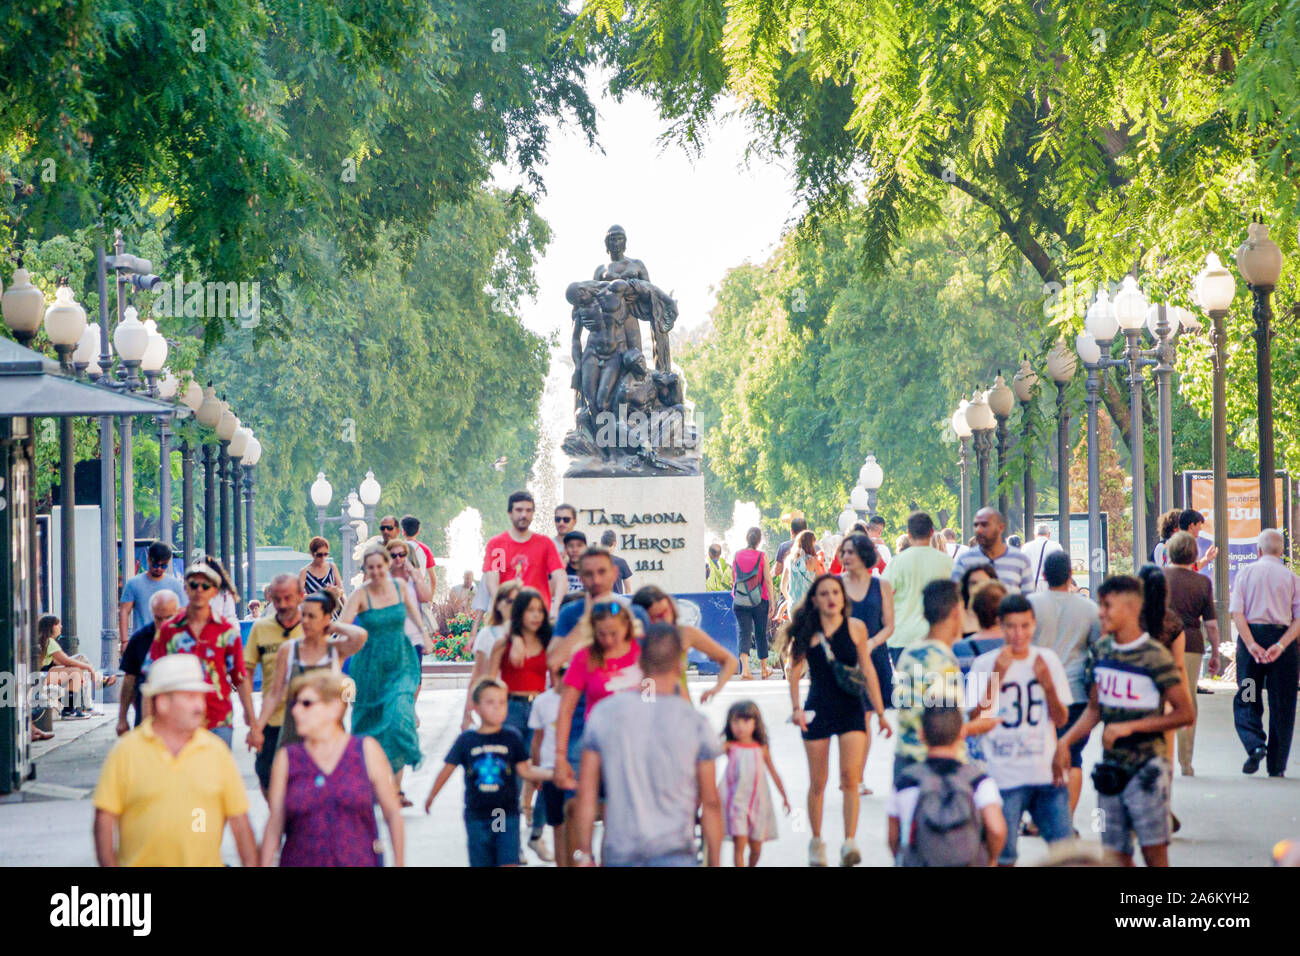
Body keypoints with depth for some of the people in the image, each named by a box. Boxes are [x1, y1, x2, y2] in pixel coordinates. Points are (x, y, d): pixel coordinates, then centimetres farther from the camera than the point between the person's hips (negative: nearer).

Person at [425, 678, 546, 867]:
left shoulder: (511, 738, 2)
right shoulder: (466, 740, 1)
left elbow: (524, 770, 4)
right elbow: (447, 770, 9)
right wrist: (430, 798, 17)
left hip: (507, 815, -1)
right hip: (477, 817, 1)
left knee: (509, 862, -8)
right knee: (481, 863, 4)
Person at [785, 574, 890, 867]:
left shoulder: (855, 628, 1)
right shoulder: (807, 631, -1)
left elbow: (867, 670, 7)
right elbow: (794, 670, 2)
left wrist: (880, 713, 9)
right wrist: (796, 707, -10)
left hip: (852, 709, 0)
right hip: (818, 710, 0)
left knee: (850, 777, -14)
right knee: (817, 782, 6)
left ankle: (850, 843, -13)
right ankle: (816, 842, 23)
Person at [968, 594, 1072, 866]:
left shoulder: (1048, 660, 6)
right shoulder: (984, 664, -4)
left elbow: (1061, 720, 5)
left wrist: (1047, 683, -12)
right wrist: (997, 677, -19)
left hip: (1047, 773, 3)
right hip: (1004, 778, -3)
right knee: (1002, 857, -3)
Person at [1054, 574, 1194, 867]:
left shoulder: (1153, 656, -12)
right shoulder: (1103, 649, 7)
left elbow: (1185, 713, -11)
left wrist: (1131, 727, -16)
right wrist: (1065, 741, 3)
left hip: (1146, 768, -6)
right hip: (1111, 770, 6)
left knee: (1154, 852, -8)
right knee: (1117, 855, 8)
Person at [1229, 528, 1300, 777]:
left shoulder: (1245, 573, 5)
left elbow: (1237, 612, -6)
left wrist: (1252, 645, -11)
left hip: (1251, 636, 0)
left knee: (1246, 700, 10)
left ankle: (1254, 745, -15)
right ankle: (1276, 765, 9)